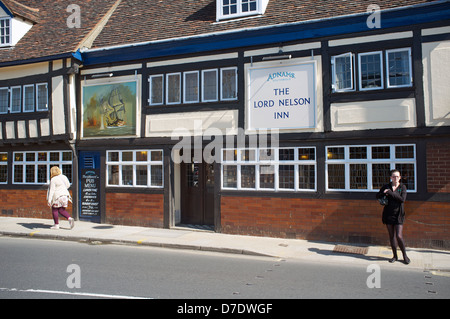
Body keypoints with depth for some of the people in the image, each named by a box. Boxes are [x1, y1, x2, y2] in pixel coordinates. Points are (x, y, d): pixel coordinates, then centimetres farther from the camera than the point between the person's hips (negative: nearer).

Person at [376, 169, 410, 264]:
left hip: (398, 215, -2)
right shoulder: (386, 187, 5)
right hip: (388, 214, 2)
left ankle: (405, 255, 12)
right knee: (391, 236, 8)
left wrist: (391, 193, -19)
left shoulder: (402, 187, -1)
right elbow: (377, 196, 4)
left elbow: (402, 199, -14)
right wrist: (384, 193, -16)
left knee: (399, 236, -8)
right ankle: (395, 256, 20)